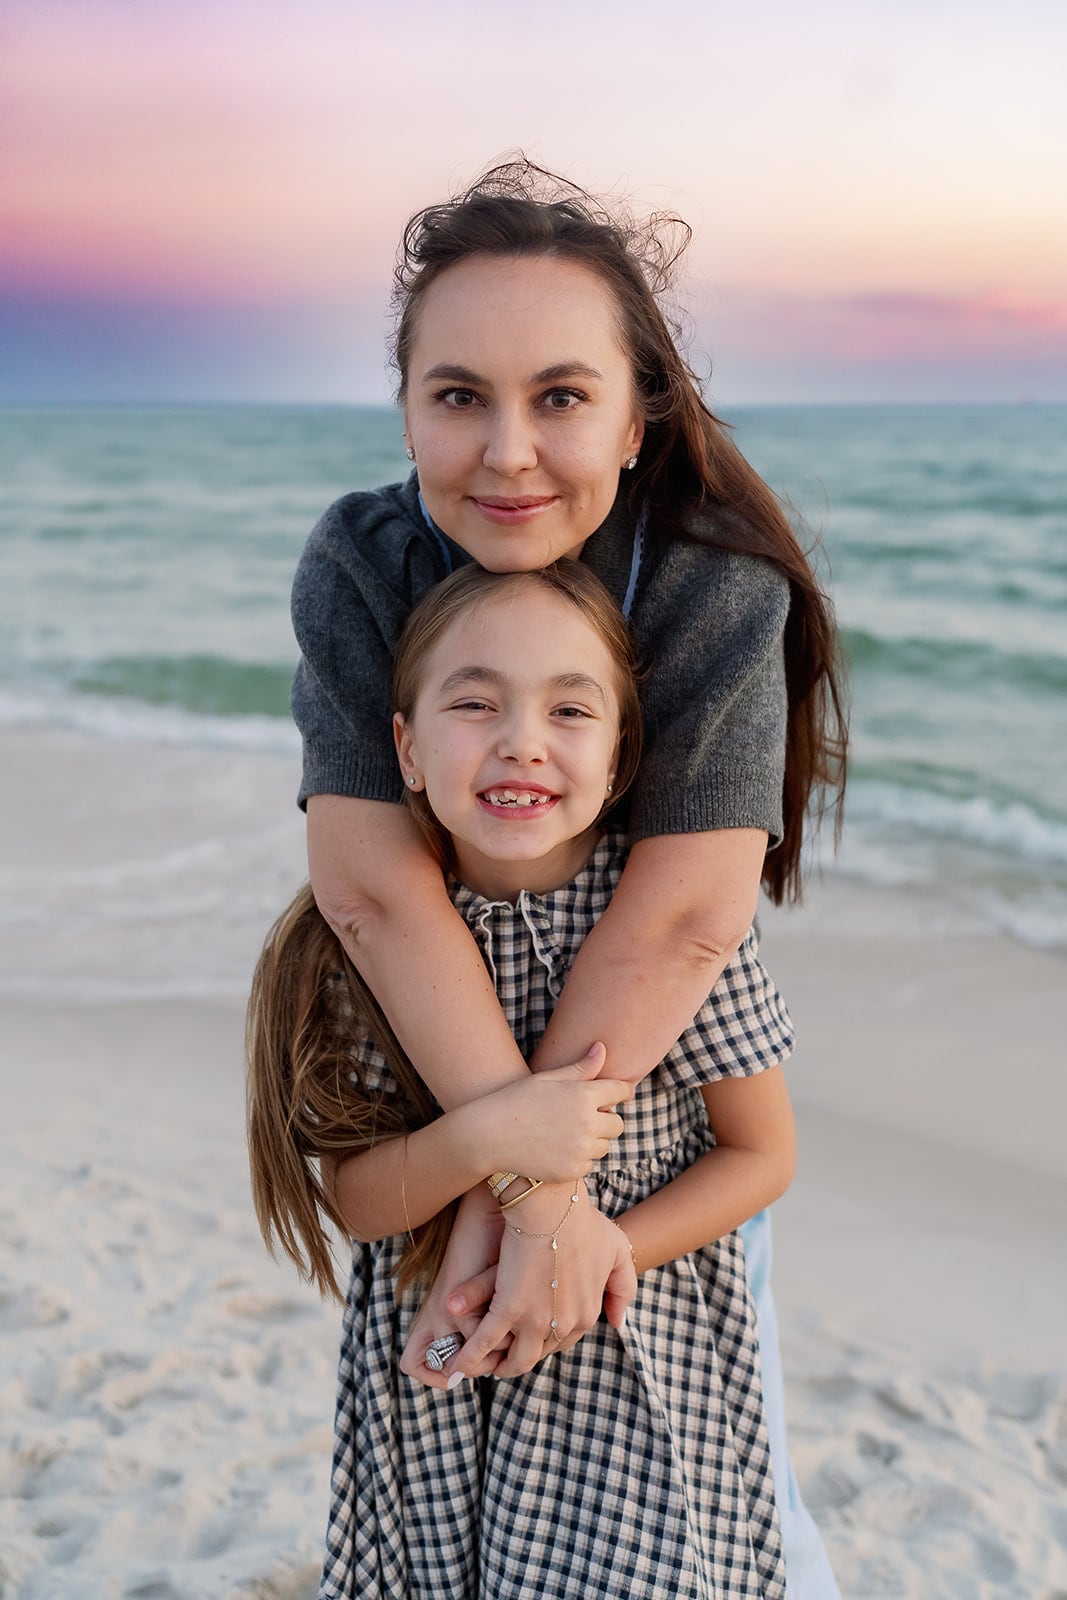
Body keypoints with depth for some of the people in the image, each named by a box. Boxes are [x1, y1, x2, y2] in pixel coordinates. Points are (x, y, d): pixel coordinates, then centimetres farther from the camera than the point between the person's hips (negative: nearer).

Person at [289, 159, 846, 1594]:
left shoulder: (722, 595, -26)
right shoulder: (358, 564, -20)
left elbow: (685, 919, -32)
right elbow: (371, 881, -29)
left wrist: (501, 1190, -32)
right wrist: (530, 1182, -34)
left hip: (672, 1072, -2)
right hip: (437, 1072, 2)